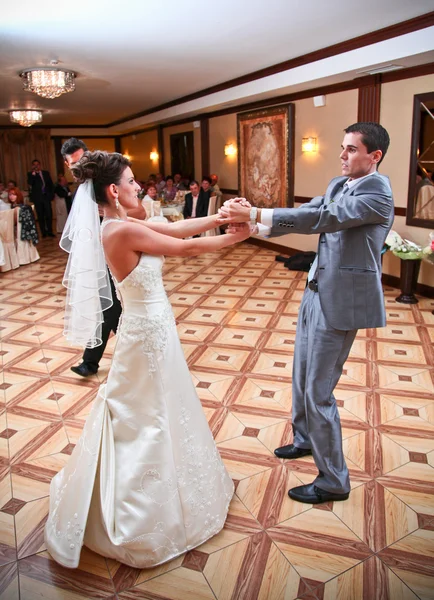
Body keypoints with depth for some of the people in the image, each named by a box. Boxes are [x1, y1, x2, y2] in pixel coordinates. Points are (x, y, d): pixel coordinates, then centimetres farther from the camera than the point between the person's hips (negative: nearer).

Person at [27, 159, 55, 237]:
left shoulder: (46, 173, 13)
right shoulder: (31, 174, 6)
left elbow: (51, 184, 14)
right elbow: (29, 183, -13)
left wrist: (52, 194, 4)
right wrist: (33, 173, -17)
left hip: (46, 196, 1)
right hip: (37, 198, -1)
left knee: (49, 215, -3)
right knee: (40, 216, 1)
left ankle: (49, 231, 4)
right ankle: (43, 232, 6)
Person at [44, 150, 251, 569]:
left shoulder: (122, 226, 3)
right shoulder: (123, 231, -25)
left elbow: (177, 229, 5)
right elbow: (186, 248, -20)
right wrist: (237, 236, -8)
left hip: (149, 328, 9)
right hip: (148, 333, -9)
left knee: (148, 413, 25)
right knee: (147, 418, 9)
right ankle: (133, 520, 32)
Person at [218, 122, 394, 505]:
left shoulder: (377, 191, -16)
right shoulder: (339, 184, 11)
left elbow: (323, 217, -28)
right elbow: (309, 213, 2)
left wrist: (255, 214, -32)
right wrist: (251, 220, -14)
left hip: (342, 300, -9)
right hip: (318, 291, 9)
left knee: (318, 390, -2)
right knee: (302, 375, 22)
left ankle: (334, 482, 18)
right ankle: (304, 440, 46)